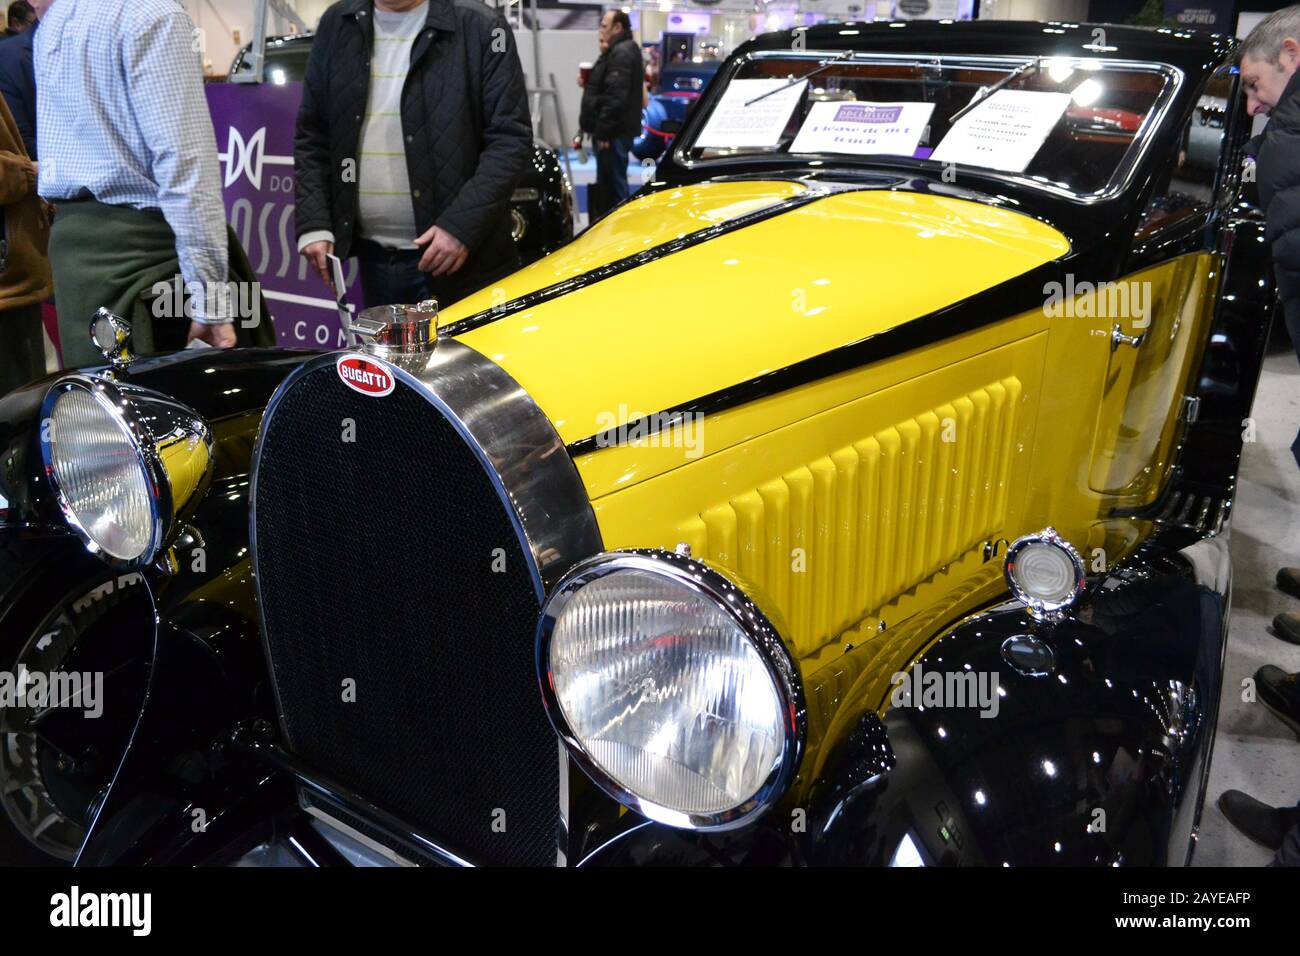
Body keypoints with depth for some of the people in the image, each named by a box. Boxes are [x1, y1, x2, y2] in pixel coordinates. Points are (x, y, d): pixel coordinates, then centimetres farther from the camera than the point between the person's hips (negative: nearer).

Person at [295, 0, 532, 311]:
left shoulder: (481, 28, -4)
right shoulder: (336, 26, 10)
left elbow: (511, 138, -8)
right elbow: (311, 135, 13)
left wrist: (461, 225, -17)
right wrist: (312, 224, 2)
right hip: (373, 258, 4)